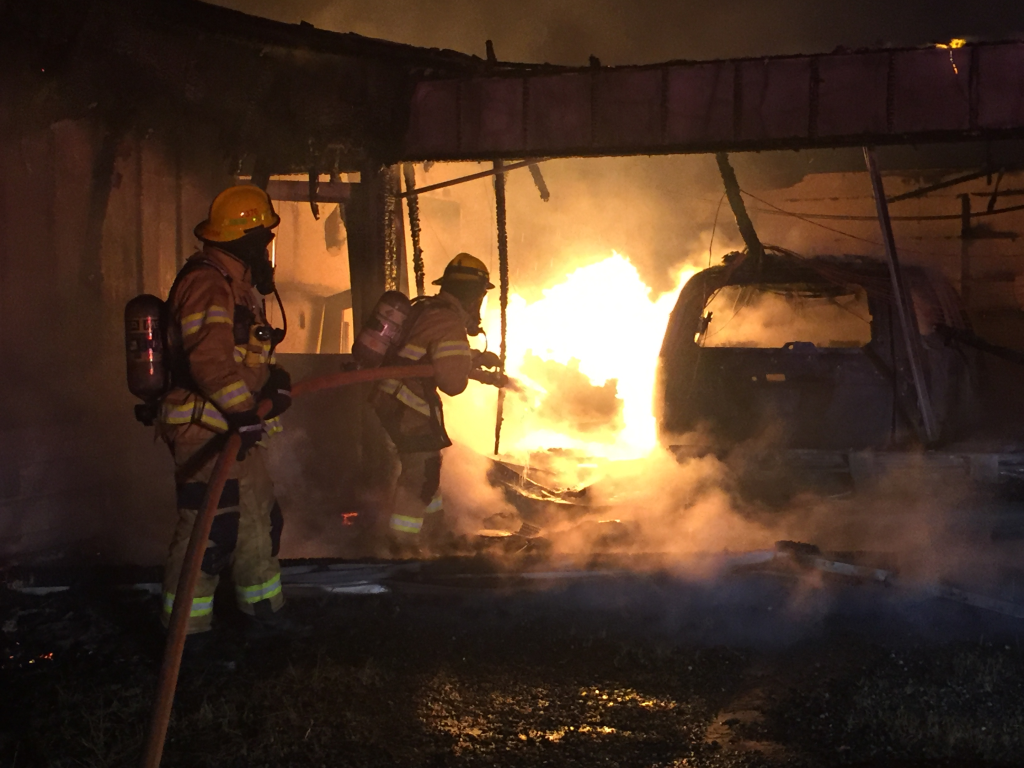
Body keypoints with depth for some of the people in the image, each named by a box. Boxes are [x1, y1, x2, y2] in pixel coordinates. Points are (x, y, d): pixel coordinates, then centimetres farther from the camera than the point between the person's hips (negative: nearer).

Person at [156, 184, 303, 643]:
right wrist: (244, 411, -26)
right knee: (209, 530, -8)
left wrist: (273, 379, 5)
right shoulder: (207, 283, -18)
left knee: (258, 519, 18)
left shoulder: (237, 283, 16)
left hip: (233, 431, 11)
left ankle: (262, 611, 32)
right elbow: (211, 360, -28)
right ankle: (184, 632, 1)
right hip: (204, 429, -11)